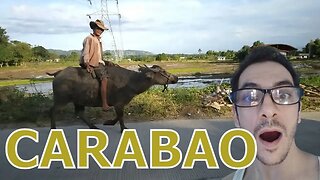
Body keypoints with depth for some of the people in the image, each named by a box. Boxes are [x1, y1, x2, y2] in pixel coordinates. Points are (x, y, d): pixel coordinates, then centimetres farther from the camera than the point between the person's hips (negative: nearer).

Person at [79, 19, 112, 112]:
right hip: (92, 64, -10)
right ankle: (105, 105, -32)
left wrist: (106, 62, 18)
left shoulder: (98, 40, 21)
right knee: (104, 78, -25)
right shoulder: (89, 38, -6)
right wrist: (87, 66, -19)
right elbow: (85, 53, -13)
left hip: (99, 63, 10)